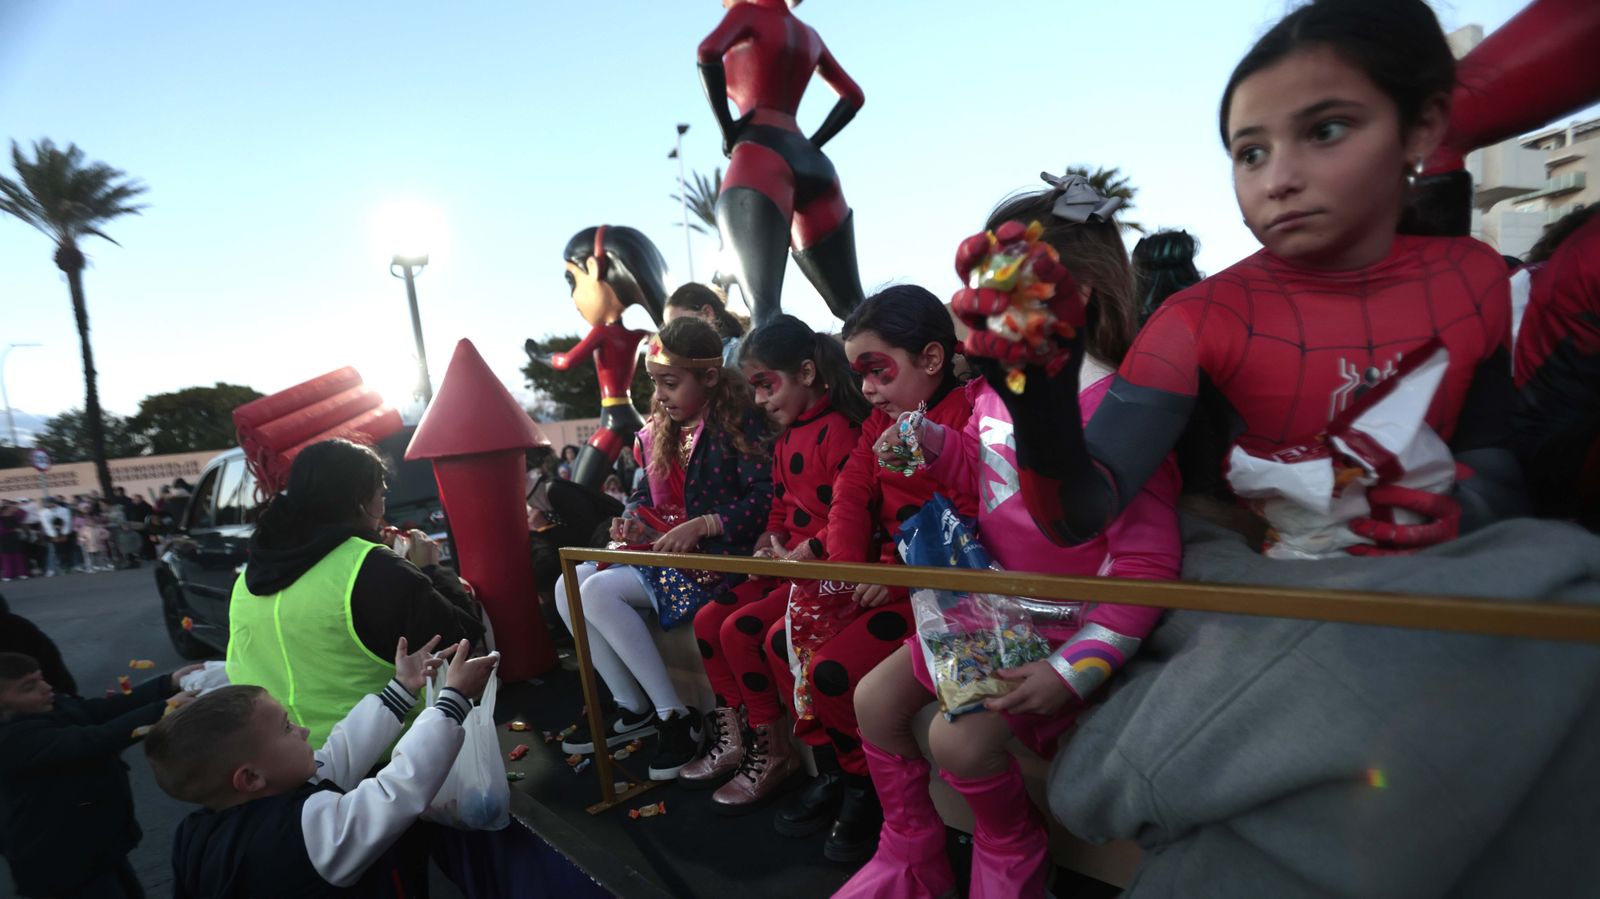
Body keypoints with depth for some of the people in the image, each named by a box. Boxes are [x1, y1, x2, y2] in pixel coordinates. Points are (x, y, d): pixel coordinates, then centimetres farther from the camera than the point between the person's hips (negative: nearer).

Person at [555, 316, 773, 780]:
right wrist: (630, 517, 0)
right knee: (568, 584, 1)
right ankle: (634, 709, 7)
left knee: (600, 591, -21)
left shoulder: (737, 421, -13)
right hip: (663, 549, 10)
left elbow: (766, 497, -22)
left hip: (718, 553, -9)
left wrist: (701, 526, -26)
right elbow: (650, 492, 22)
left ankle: (676, 717, -9)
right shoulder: (661, 428, 11)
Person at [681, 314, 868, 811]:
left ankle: (772, 753, 3)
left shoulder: (838, 430, -16)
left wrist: (802, 553, -21)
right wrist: (770, 544, 4)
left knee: (740, 630, -18)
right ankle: (734, 741, 19)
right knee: (708, 619, 5)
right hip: (789, 565, 10)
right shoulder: (785, 439, 14)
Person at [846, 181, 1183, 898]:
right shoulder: (996, 389, 1)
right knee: (875, 699, 4)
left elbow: (1147, 563, -21)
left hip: (1069, 622, -8)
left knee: (960, 737, -22)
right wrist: (926, 441, -1)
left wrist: (1072, 672, -25)